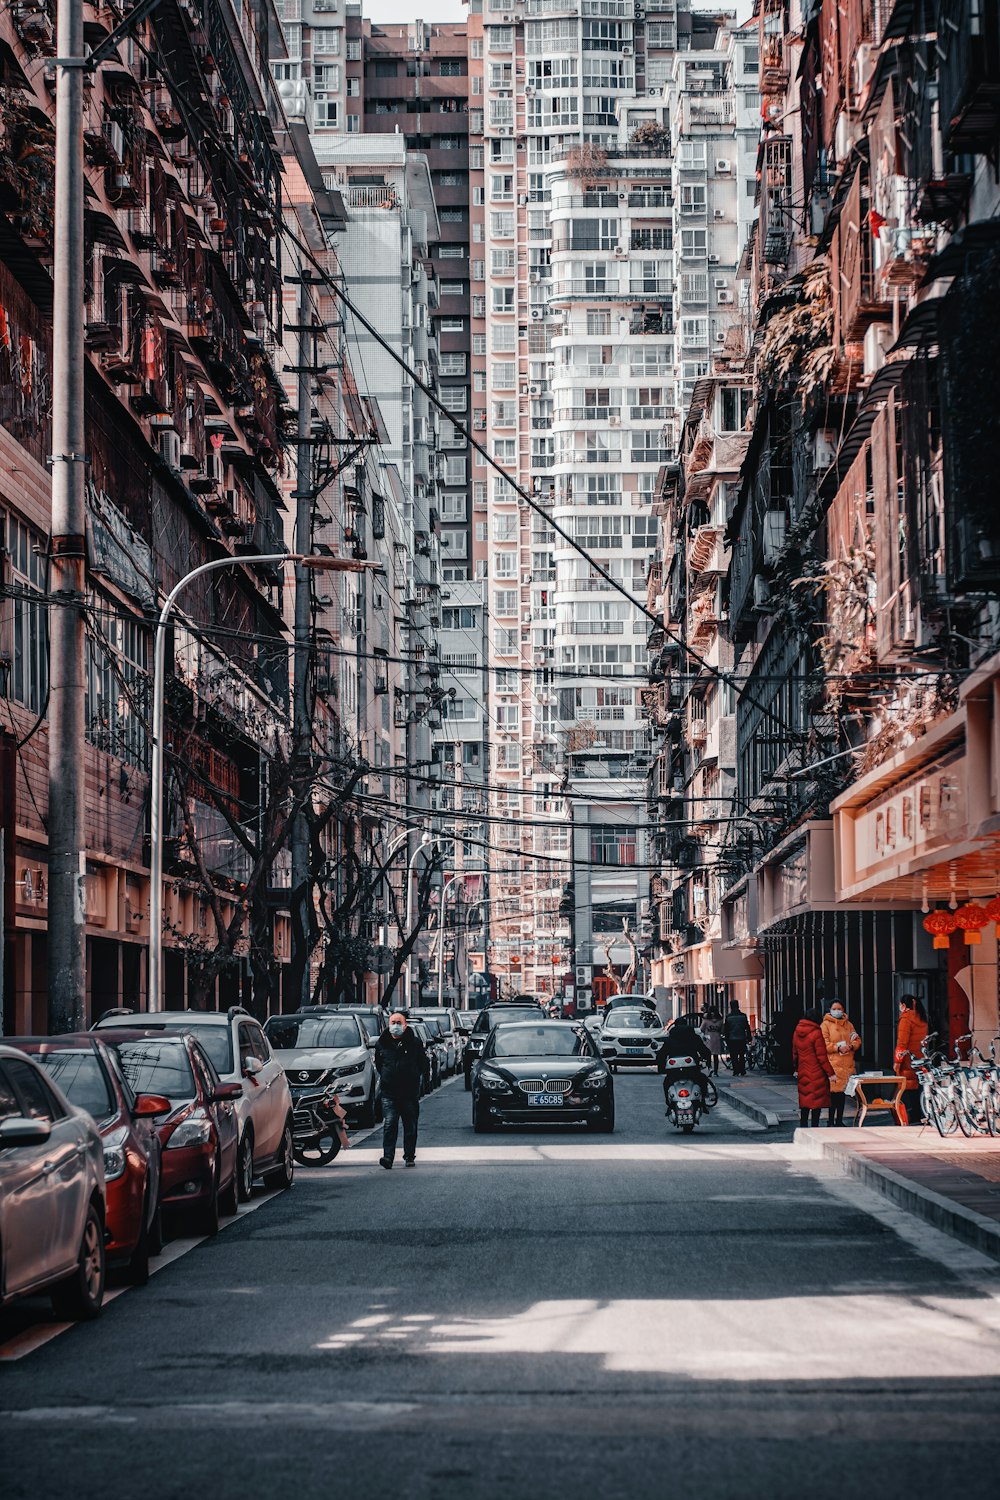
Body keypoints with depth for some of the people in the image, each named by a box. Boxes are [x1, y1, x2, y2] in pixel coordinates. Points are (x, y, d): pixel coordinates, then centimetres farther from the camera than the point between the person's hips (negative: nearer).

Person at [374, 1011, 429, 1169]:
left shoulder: (415, 1043, 2)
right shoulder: (381, 1044, 6)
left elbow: (424, 1064, 10)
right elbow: (378, 1064, 20)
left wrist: (425, 1080, 6)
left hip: (410, 1092, 0)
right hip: (389, 1093, 0)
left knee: (410, 1126, 8)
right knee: (389, 1125, -12)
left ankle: (409, 1156, 19)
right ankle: (387, 1157, -18)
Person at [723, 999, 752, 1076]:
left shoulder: (728, 1017, -4)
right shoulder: (743, 1016, 1)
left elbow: (725, 1030, -1)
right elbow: (747, 1028, 4)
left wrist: (727, 1040, 7)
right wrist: (749, 1038, 10)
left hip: (732, 1040, -2)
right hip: (742, 1039, 2)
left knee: (734, 1057, 2)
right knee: (742, 1056, 12)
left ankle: (736, 1072, -5)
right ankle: (742, 1072, 12)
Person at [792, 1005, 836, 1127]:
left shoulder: (796, 1033, 5)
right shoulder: (816, 1034, -16)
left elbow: (795, 1053, 16)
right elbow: (822, 1057, -16)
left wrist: (796, 1069, 27)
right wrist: (830, 1073, -10)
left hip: (803, 1073, 6)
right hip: (817, 1073, -6)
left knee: (805, 1102, 14)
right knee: (817, 1102, -1)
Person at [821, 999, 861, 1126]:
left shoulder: (848, 1025, 17)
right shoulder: (825, 1025, 1)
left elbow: (857, 1040, 15)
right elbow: (824, 1044, -6)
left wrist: (851, 1046, -7)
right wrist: (838, 1048, -18)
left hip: (847, 1063, 5)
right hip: (833, 1063, -5)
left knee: (843, 1092, 10)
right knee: (834, 1092, -10)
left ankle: (839, 1120, 19)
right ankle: (831, 1120, -3)